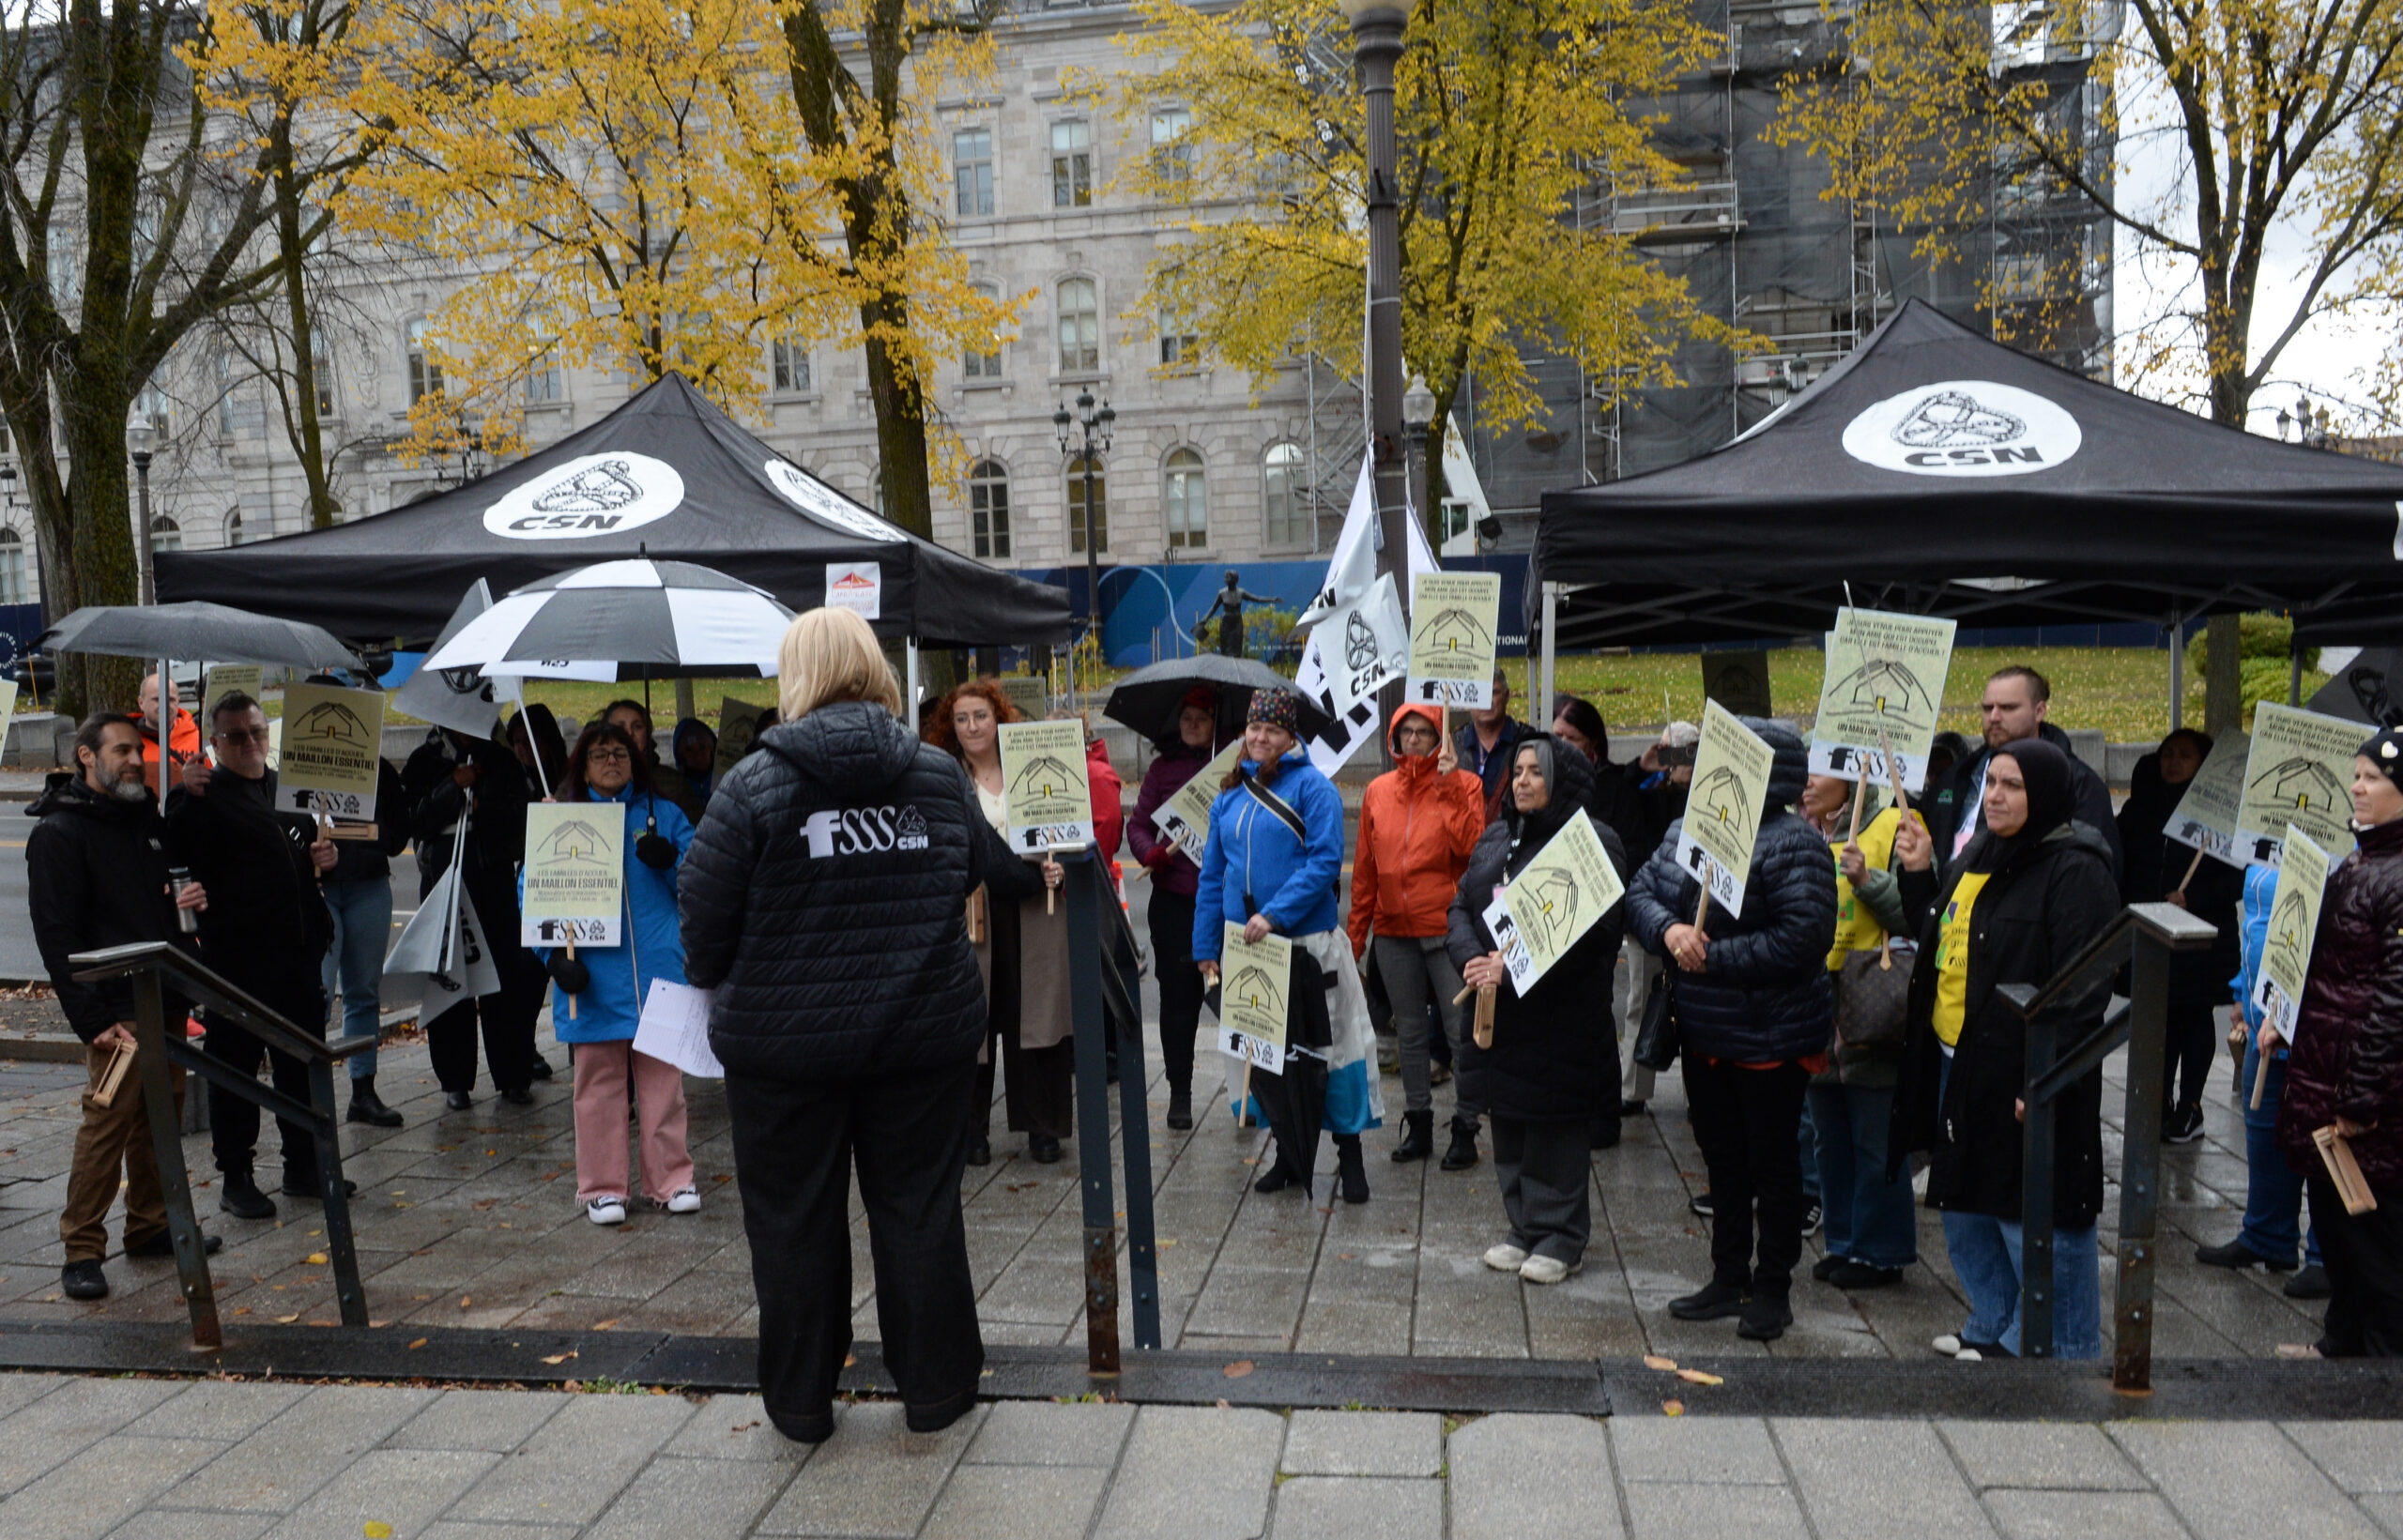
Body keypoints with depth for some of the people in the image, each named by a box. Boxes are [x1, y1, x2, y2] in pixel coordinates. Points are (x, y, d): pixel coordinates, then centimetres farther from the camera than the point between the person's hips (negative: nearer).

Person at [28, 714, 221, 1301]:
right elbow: (56, 936, -11)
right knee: (108, 1121, -8)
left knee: (160, 1116, 13)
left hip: (168, 1000, 7)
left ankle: (150, 1225, 24)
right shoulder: (58, 833, -6)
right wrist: (93, 1020, -17)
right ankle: (82, 1249, 2)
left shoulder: (147, 817, 16)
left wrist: (190, 897, 4)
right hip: (119, 1009, -7)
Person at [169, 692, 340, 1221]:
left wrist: (324, 857, 7)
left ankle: (304, 1165, 25)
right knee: (235, 1064, 2)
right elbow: (178, 857, -19)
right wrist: (186, 799, -28)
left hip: (299, 948, 6)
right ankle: (235, 1176, 13)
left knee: (304, 1061, 13)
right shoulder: (206, 795, -5)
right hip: (236, 954, -6)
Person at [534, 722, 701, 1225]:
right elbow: (532, 892, 4)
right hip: (593, 976, -1)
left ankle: (671, 1179, 14)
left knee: (663, 1074, 4)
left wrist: (671, 861, -15)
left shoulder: (665, 815, 11)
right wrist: (554, 952, -9)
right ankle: (602, 1187, 15)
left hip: (657, 969, 1)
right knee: (598, 1080, 4)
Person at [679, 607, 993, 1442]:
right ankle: (936, 1389, 25)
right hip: (925, 1033, 2)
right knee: (920, 1210, 13)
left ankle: (801, 1402, 26)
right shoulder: (940, 774, -1)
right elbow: (983, 870, 11)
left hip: (784, 1038, -2)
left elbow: (704, 914, -7)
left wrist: (715, 981, 12)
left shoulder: (754, 785, -11)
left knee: (794, 1222, 13)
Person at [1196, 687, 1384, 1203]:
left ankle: (1349, 1154, 14)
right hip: (1245, 943, 6)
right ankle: (1291, 1155, 26)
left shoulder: (1313, 787, -6)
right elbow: (1213, 875, 14)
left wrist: (1274, 914, -22)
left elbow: (1325, 861, -15)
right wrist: (1206, 946, 10)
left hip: (1305, 943, -5)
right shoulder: (1230, 794, 11)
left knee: (1319, 1049, 0)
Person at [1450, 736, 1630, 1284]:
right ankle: (1524, 1228, 28)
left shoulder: (1594, 841, -10)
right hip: (1497, 1010, 7)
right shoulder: (1495, 839, 13)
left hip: (1562, 1015, -7)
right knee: (1509, 1125, 14)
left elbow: (1594, 929, -20)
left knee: (1558, 1127, 3)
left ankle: (1561, 1238, 17)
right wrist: (1473, 960, -11)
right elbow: (1460, 908, 10)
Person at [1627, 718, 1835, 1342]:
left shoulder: (1793, 844, -17)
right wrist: (1669, 929, -16)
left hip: (1770, 1041, -7)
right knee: (1723, 1160, 18)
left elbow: (1803, 939, -25)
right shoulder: (1684, 830, 6)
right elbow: (1640, 892, 6)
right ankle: (1728, 1278, 32)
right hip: (1702, 1034, 7)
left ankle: (1773, 1289, 23)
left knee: (1773, 1163, 8)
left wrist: (1713, 956, -22)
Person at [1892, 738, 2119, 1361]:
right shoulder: (1978, 854, 11)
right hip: (1956, 1064, 9)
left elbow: (2081, 990, -20)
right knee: (1967, 1209, 20)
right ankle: (1994, 1328, 36)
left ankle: (2054, 1349, 17)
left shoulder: (2076, 870, -16)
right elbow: (1942, 939, 23)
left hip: (2022, 1077, -9)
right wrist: (1918, 877, 8)